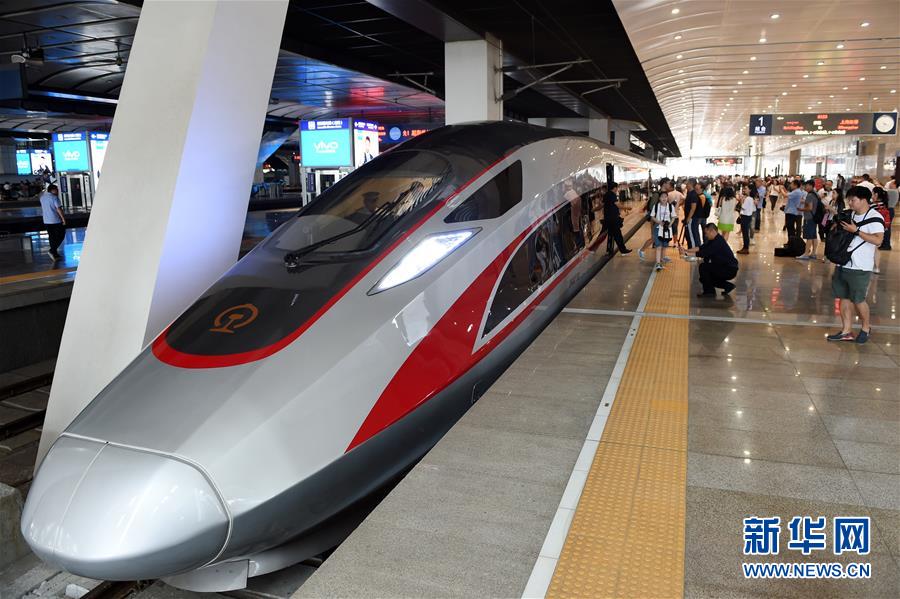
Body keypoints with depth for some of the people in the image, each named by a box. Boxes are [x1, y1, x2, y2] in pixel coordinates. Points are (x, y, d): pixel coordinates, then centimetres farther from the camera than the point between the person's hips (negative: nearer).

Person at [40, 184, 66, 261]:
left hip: (46, 221, 7)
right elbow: (59, 209, -18)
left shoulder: (42, 197, 11)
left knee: (52, 237, 12)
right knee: (60, 236, 3)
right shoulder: (54, 197, -12)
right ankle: (52, 250, -11)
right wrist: (63, 218, -13)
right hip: (56, 220, -7)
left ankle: (55, 254, 14)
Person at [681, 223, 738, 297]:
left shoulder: (718, 242, -23)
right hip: (725, 269, 10)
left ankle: (709, 291, -10)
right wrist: (686, 250, -7)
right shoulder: (713, 240, 7)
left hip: (730, 270, -10)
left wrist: (686, 253, -25)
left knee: (703, 266, -20)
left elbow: (704, 253, -28)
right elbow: (700, 248, 4)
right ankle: (727, 286, 21)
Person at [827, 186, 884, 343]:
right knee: (844, 297, 8)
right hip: (843, 264, 7)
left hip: (860, 267, -7)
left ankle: (865, 328, 23)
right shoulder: (850, 215, 11)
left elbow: (878, 240, -24)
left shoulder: (874, 217, -12)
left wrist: (856, 231, -23)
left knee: (858, 300, 1)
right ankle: (846, 332, 15)